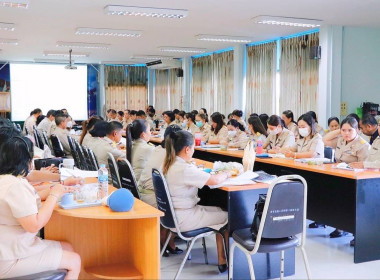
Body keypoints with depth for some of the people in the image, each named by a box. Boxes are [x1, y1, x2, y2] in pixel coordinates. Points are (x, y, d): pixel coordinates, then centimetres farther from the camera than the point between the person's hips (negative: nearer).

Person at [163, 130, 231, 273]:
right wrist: (226, 174, -5)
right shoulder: (184, 169, -26)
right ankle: (223, 261, 18)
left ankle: (222, 258, 21)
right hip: (184, 219, -9)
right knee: (227, 216, 5)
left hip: (173, 215, 9)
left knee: (218, 210, 17)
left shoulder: (169, 165, 3)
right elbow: (214, 180, -26)